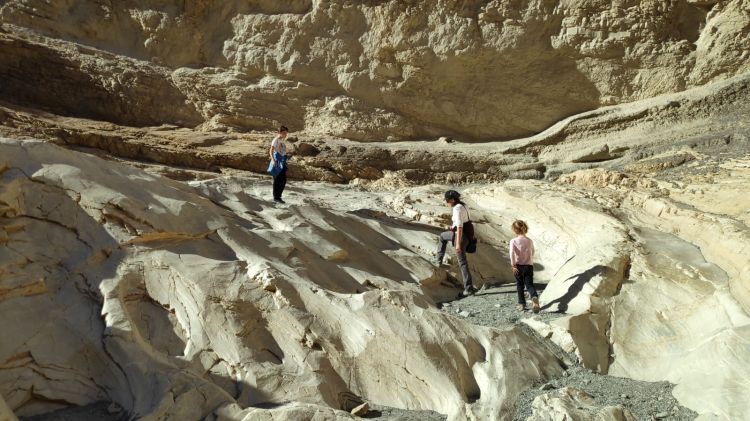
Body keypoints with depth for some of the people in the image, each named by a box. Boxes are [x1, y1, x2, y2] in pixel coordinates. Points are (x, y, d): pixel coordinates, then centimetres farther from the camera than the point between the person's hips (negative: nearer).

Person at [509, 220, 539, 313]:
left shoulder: (513, 241, -8)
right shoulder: (530, 241, 4)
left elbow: (512, 253, -20)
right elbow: (532, 254, 14)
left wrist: (513, 265, -16)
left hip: (518, 266, -2)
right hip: (529, 266, 2)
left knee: (520, 285, 13)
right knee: (529, 284, 3)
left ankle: (522, 304, 19)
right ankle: (534, 297, -26)